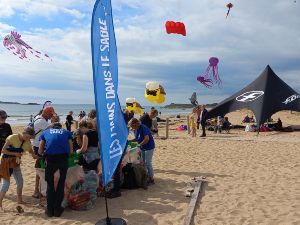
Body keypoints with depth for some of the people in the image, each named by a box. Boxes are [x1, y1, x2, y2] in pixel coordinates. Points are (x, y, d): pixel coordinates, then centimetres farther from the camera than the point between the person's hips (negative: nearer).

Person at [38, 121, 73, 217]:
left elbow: (40, 151, 16)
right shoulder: (66, 132, 24)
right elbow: (71, 151, 14)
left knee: (50, 184, 17)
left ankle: (50, 210, 22)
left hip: (50, 158, 0)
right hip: (64, 158, 0)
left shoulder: (45, 132, 24)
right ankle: (57, 209, 21)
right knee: (61, 183, 16)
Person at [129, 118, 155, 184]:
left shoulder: (143, 128, -24)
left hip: (149, 147, -9)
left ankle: (151, 179, 5)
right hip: (142, 148, 9)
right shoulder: (135, 130, 2)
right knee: (142, 163, 11)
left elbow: (146, 139, -32)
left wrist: (139, 145, -29)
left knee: (148, 163, -6)